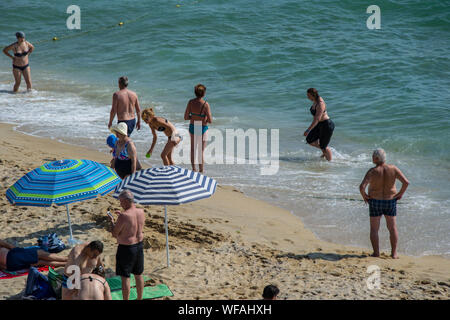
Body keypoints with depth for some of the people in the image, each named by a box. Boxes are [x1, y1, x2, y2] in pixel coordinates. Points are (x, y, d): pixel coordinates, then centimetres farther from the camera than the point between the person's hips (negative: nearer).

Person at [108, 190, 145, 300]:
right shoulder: (141, 212, -3)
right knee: (138, 274, 19)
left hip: (126, 248, -7)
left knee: (125, 277, 5)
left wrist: (112, 222, 1)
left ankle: (126, 300, 13)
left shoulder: (123, 217, -24)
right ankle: (139, 299, 31)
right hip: (139, 245, 7)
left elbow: (114, 234, -15)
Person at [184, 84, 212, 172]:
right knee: (201, 151, 8)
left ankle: (194, 168, 29)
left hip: (192, 127, 4)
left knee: (193, 149, 21)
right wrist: (206, 119, 2)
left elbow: (186, 117, -8)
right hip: (202, 128, -4)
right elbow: (210, 121, -20)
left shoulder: (191, 102, -11)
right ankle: (201, 171, 13)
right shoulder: (205, 104, -21)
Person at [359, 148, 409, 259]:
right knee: (392, 228, 14)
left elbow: (362, 186, -28)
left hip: (375, 201, -2)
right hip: (391, 200, 3)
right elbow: (406, 182, -14)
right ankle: (394, 253, 15)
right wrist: (400, 194, 0)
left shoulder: (372, 172, -19)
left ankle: (376, 253, 10)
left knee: (374, 228, 10)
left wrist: (364, 195, -9)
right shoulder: (393, 169, -11)